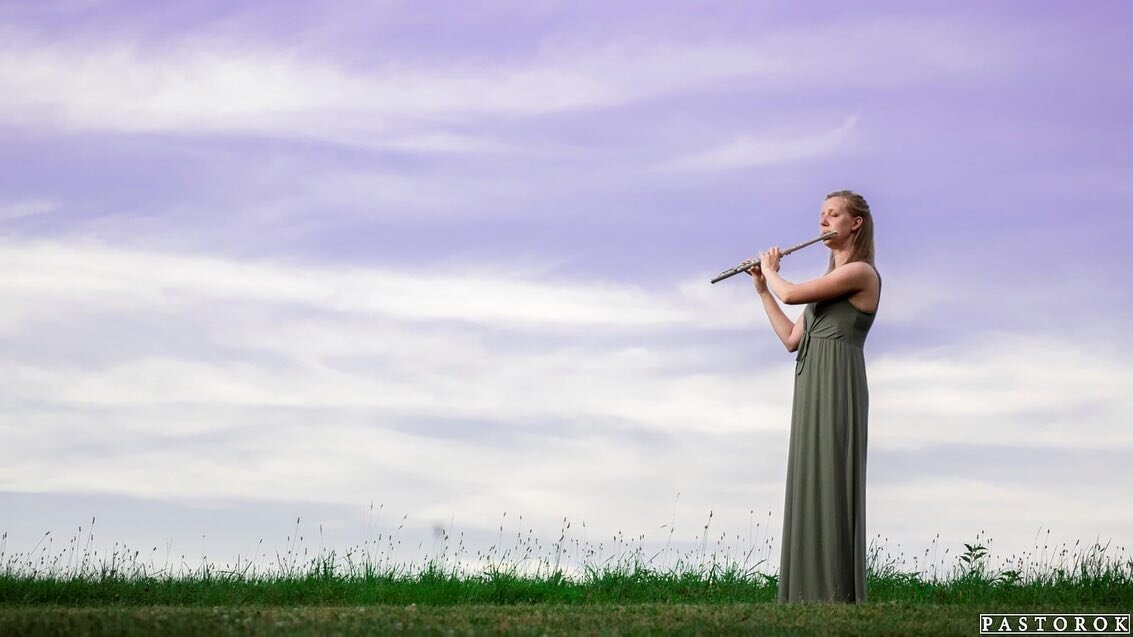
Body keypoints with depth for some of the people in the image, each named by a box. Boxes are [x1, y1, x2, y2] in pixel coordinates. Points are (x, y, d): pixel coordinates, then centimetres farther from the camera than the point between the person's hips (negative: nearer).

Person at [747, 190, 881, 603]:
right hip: (812, 390, 9)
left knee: (831, 490, -12)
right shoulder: (830, 281, 23)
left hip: (837, 388, -9)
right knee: (811, 492, 5)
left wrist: (770, 270, 6)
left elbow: (792, 294, -15)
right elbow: (791, 339, 21)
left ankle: (838, 599, -12)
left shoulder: (861, 272, -6)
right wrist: (761, 289, 20)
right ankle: (812, 598, 5)